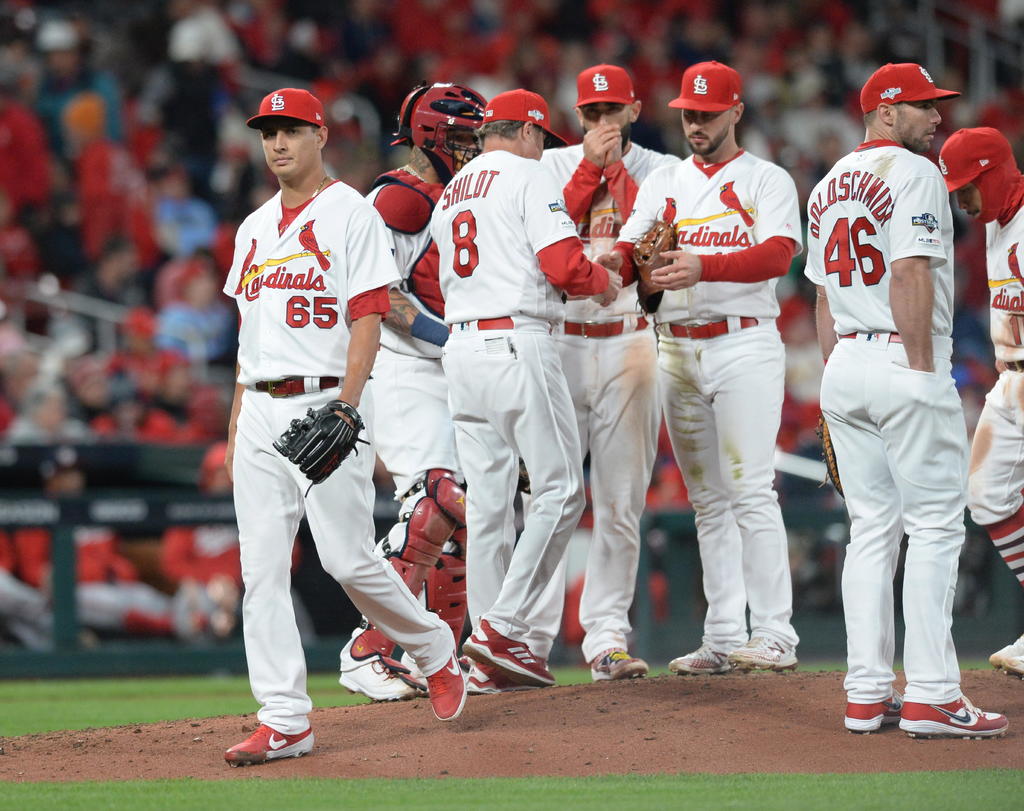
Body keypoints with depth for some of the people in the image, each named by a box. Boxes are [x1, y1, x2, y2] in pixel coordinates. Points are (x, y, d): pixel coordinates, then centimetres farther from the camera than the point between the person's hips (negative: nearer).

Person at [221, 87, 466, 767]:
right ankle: (284, 720, -1)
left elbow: (368, 322, -10)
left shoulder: (352, 214, -3)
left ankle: (435, 651, 17)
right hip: (260, 409, 6)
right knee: (262, 568, -1)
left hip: (328, 404, -6)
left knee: (347, 556, -9)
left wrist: (343, 410, -21)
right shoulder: (256, 228, 17)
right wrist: (237, 423, 16)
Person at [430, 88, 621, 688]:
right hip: (518, 345, -8)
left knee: (489, 499, 8)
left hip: (461, 346, 8)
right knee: (561, 490, -5)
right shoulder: (528, 177, -3)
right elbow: (565, 265, -16)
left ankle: (493, 638, 8)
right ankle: (504, 626, -14)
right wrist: (605, 281, 5)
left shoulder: (449, 195, 21)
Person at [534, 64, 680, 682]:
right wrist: (591, 166, -10)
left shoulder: (662, 172, 8)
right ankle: (533, 636, 1)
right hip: (561, 345, 0)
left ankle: (607, 636, 3)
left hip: (630, 346, 0)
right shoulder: (553, 165, 9)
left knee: (622, 502, -1)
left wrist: (619, 168, -8)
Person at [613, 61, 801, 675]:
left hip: (744, 343, -5)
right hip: (677, 346, 5)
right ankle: (723, 640, 8)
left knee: (750, 490, -13)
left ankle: (774, 634, -13)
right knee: (707, 500, 6)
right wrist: (630, 262, -20)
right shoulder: (663, 183, 17)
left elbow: (779, 254, -14)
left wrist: (703, 267, -29)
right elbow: (628, 249, 5)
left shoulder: (768, 181, 2)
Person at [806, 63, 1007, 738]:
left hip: (845, 366, 8)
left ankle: (867, 694, 6)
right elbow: (911, 277, -18)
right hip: (904, 364, -8)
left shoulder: (829, 186, 17)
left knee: (872, 530, 9)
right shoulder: (913, 173, -9)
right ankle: (930, 696, -10)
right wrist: (923, 376, -18)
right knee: (936, 527, -6)